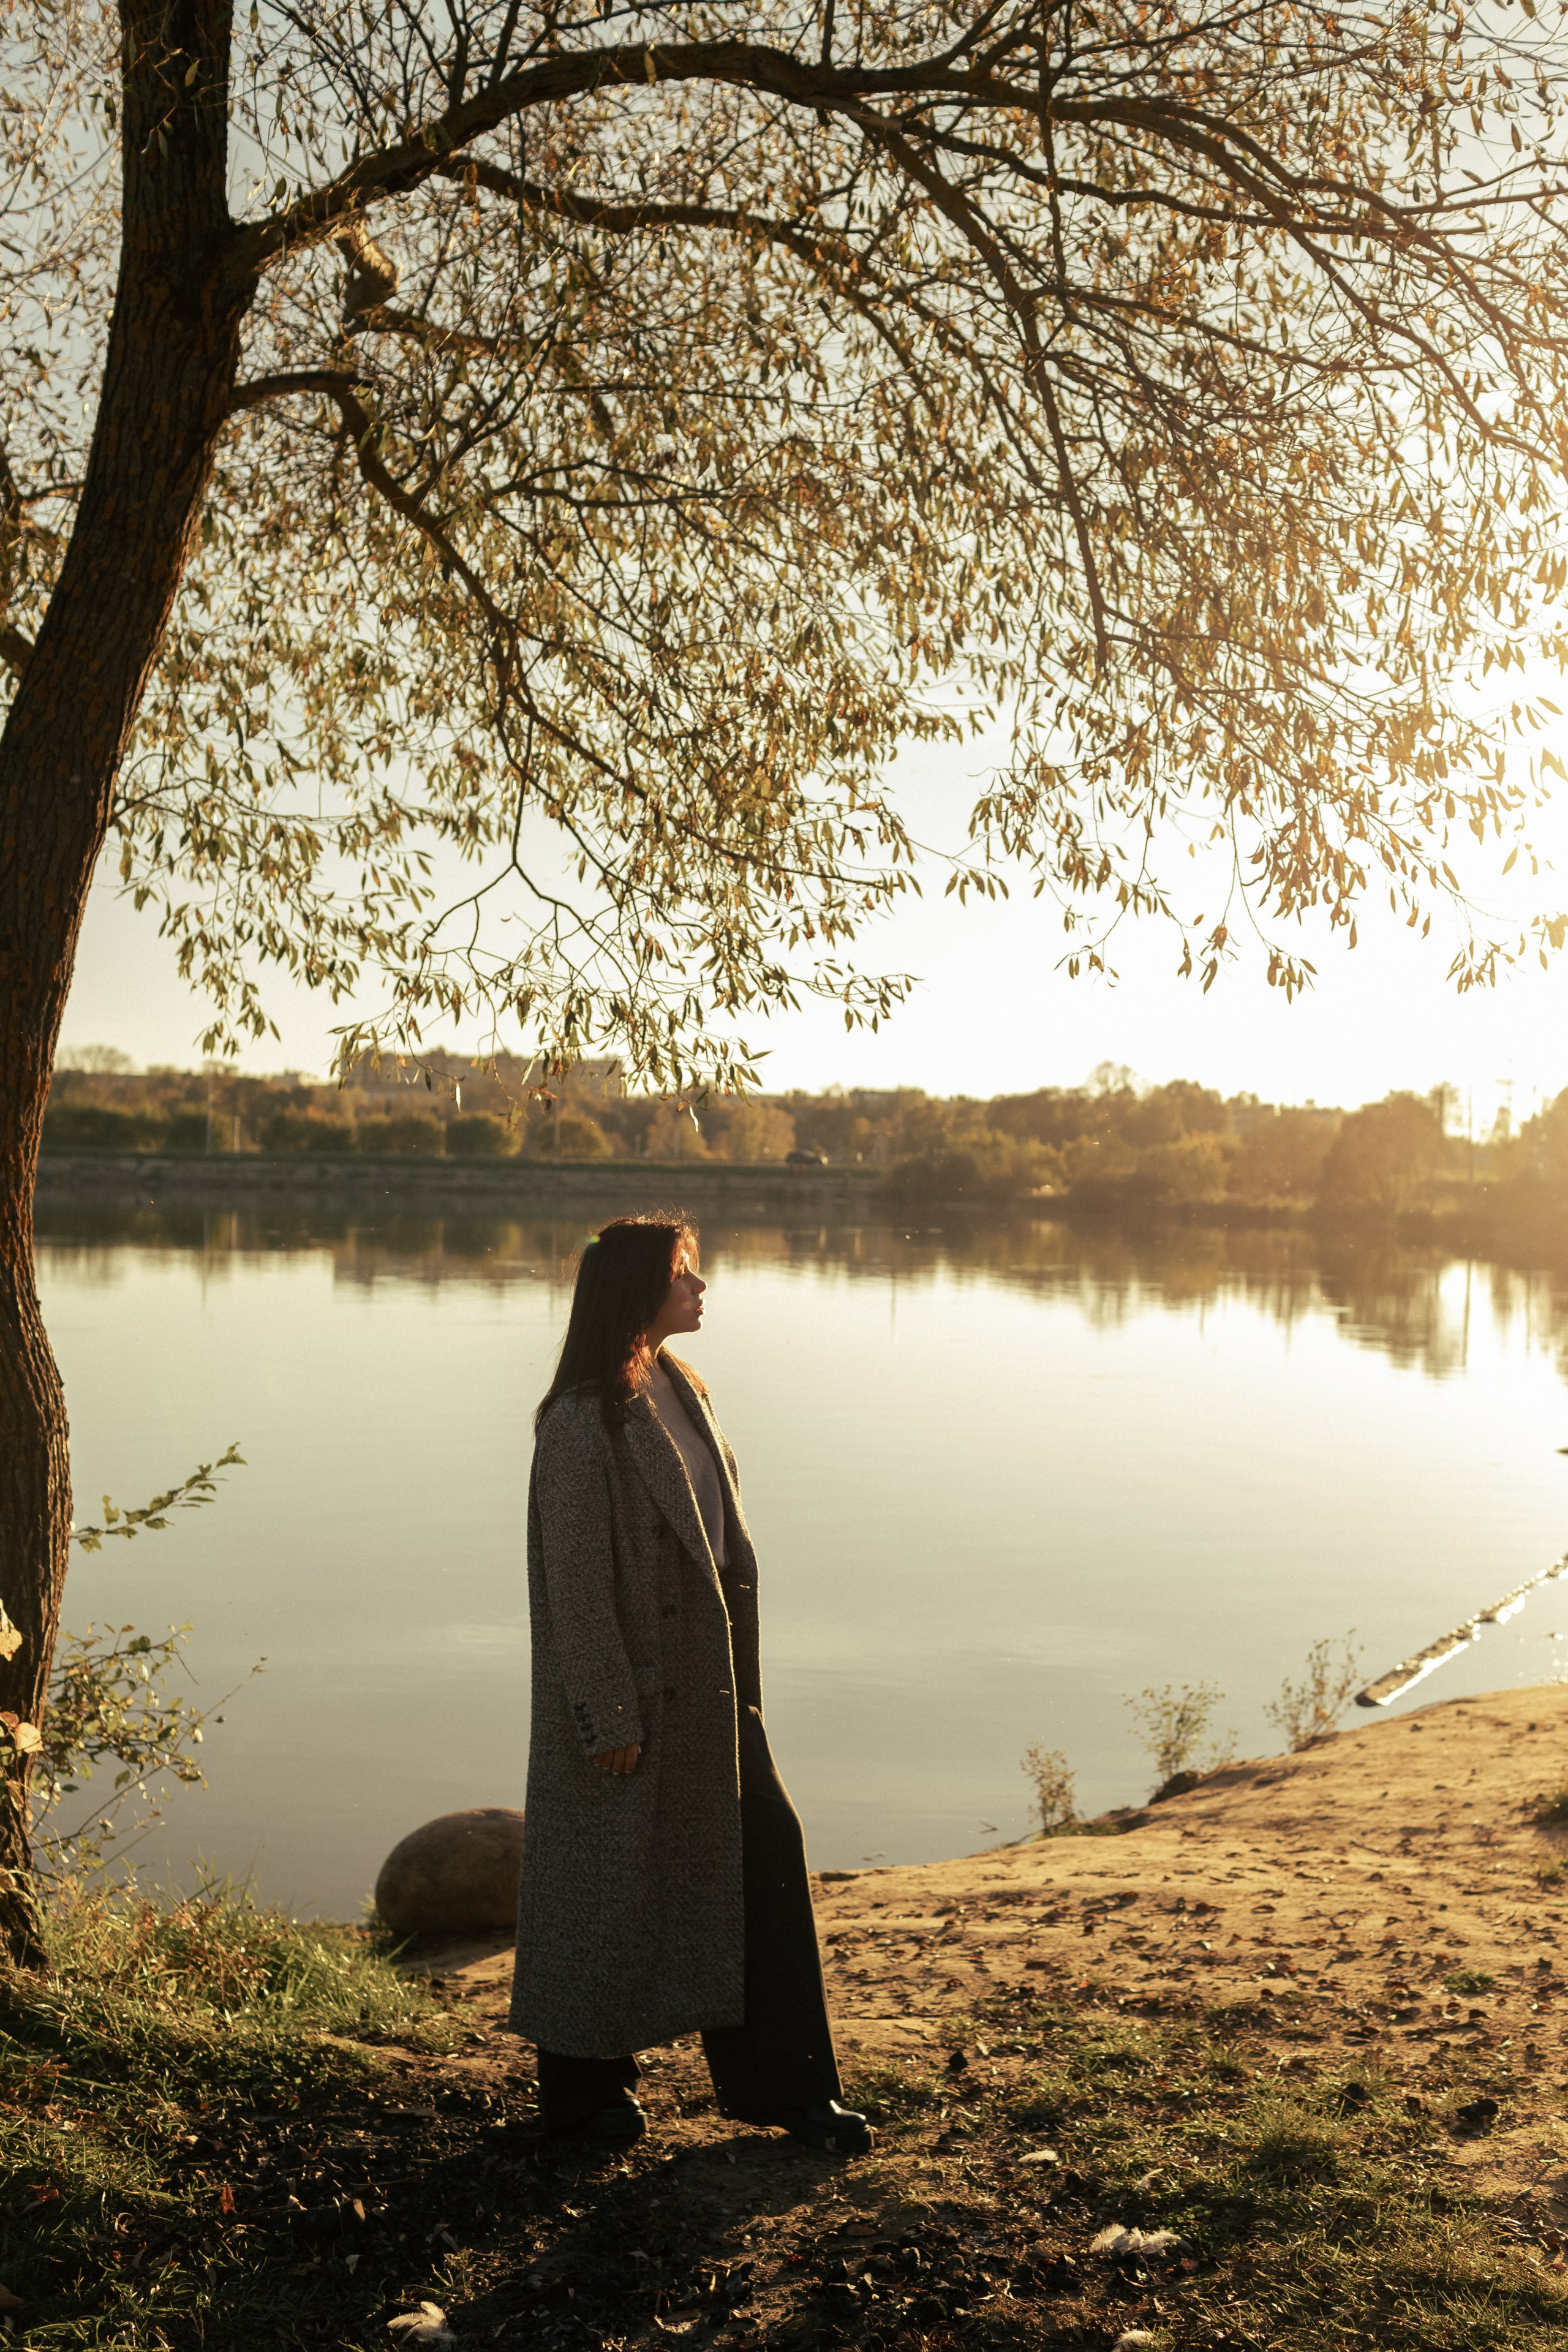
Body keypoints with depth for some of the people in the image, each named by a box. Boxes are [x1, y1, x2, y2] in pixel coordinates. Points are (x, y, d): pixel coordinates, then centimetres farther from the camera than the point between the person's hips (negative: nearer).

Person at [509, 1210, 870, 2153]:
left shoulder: (677, 1388, 7)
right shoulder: (583, 1421, -19)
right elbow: (575, 1579, -19)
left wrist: (736, 1675, 14)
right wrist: (610, 1715, -17)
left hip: (704, 1681, 8)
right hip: (629, 1691, -8)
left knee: (766, 1852, 10)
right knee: (608, 1888, 8)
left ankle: (787, 2085, 24)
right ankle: (584, 2093, 30)